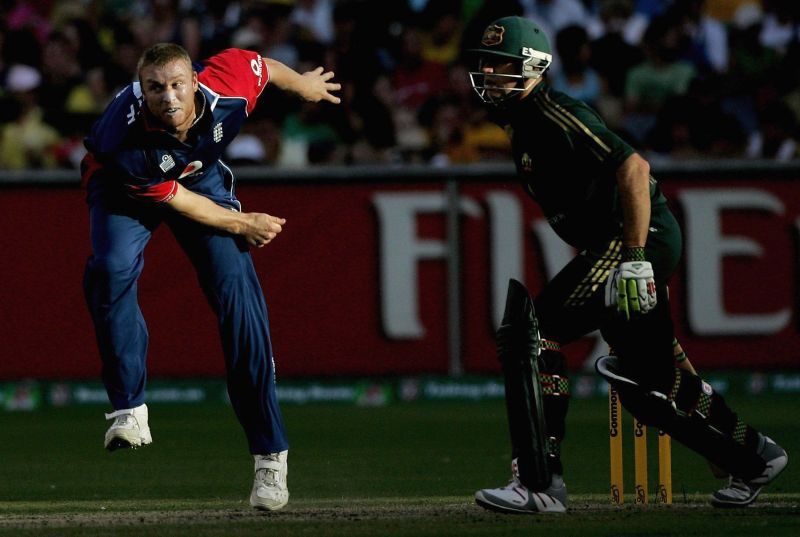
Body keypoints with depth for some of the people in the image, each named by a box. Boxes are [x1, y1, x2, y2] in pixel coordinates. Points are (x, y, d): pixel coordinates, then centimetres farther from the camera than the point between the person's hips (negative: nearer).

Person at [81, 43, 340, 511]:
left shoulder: (227, 87, -34)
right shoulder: (125, 135, -39)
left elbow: (262, 65, -9)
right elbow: (173, 200, -23)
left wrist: (301, 83, 11)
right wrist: (241, 224, -14)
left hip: (202, 174, 2)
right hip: (127, 187, -2)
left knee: (236, 289, -10)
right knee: (113, 269, -30)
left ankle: (270, 454, -6)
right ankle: (129, 410, -19)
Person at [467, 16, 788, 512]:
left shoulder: (556, 115, -16)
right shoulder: (523, 123, 14)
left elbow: (634, 168, -25)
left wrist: (635, 259, -29)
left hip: (641, 235, -10)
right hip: (606, 245, 10)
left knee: (536, 335, -16)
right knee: (650, 382, 14)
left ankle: (539, 484, -16)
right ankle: (754, 457, 28)